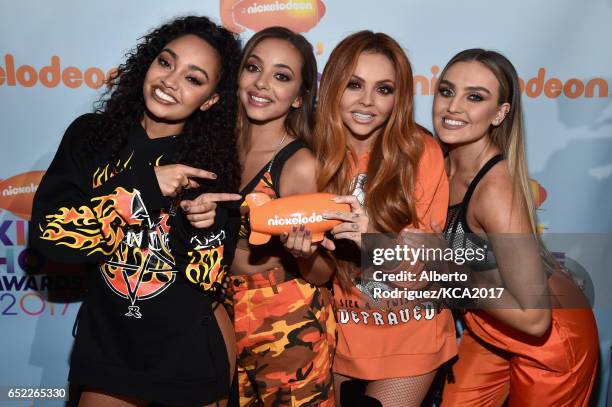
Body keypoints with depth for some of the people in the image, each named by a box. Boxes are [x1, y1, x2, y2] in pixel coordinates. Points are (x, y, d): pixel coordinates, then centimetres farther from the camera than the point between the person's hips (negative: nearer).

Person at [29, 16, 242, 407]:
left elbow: (212, 280, -6)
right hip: (109, 342, 1)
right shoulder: (90, 135, -7)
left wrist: (205, 229, -24)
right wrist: (143, 186, -23)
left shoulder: (211, 160, -10)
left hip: (194, 351, -1)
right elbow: (48, 231, -19)